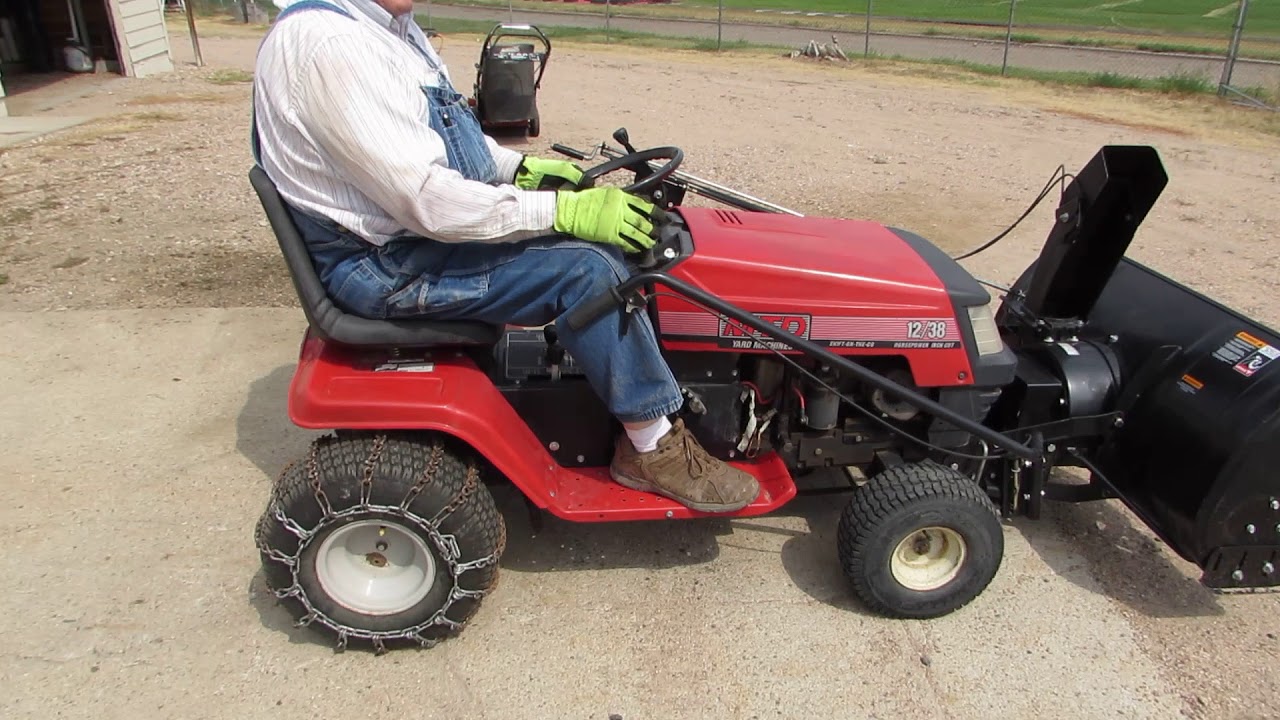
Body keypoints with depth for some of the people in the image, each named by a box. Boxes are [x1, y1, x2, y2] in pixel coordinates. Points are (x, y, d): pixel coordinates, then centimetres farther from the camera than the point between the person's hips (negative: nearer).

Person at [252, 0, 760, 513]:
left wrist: (521, 167, 4)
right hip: (388, 264, -10)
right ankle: (655, 450, -7)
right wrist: (565, 210, -25)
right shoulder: (330, 45, -24)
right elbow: (426, 199, -29)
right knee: (585, 268, -22)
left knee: (608, 235, 6)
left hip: (415, 222, 10)